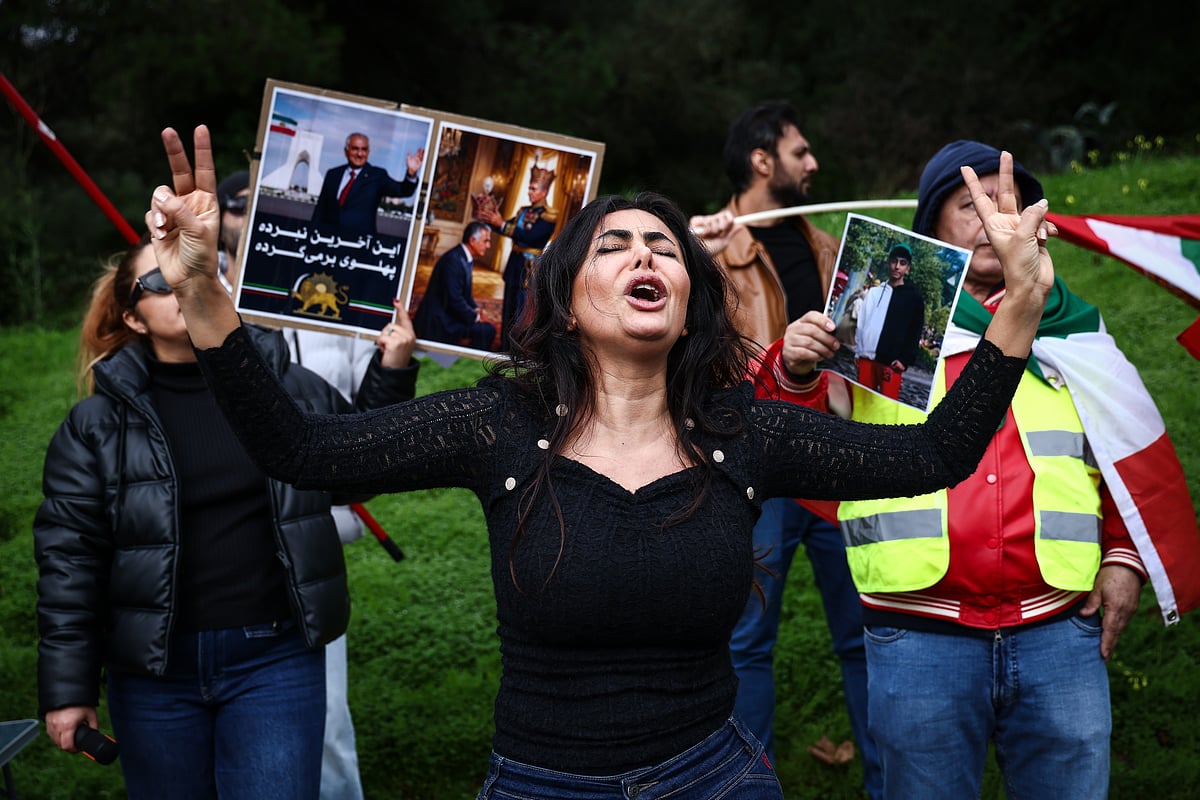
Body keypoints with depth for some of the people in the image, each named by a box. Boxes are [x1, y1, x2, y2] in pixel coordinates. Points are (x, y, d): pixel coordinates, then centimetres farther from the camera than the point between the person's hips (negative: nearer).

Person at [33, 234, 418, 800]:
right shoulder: (100, 423, -2)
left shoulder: (292, 390, 3)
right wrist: (69, 689, -7)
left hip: (276, 661, 0)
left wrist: (390, 377, 2)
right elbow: (70, 557, -4)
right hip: (154, 668, 0)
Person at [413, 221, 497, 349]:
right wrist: (475, 317, -13)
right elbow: (454, 299, -25)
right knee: (486, 330, -16)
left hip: (449, 315, 10)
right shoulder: (454, 260, -22)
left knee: (488, 329, 7)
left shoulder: (466, 259, 9)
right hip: (438, 321, -10)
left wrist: (476, 310, 3)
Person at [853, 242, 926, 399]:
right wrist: (858, 351, 9)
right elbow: (862, 322, 16)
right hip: (867, 356, 4)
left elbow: (916, 331, -1)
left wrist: (906, 360, -9)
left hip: (892, 360, -4)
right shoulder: (874, 291, 15)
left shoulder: (914, 296, 4)